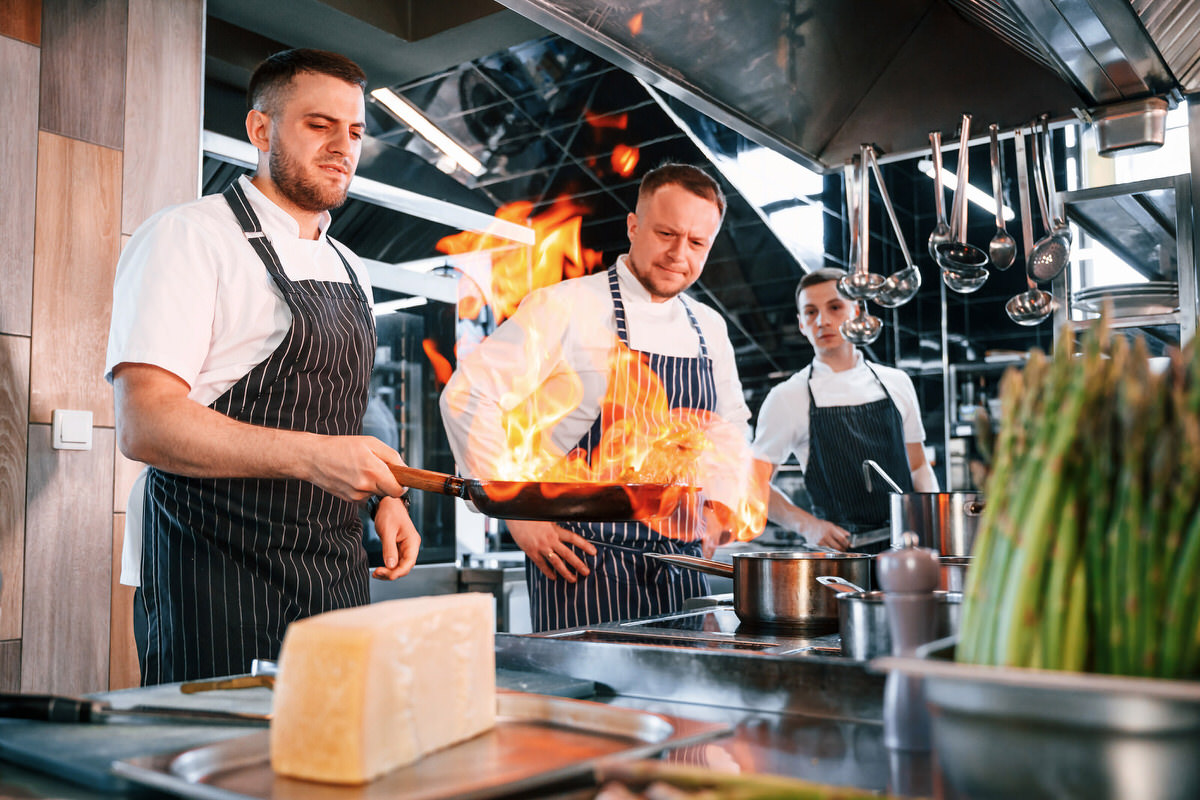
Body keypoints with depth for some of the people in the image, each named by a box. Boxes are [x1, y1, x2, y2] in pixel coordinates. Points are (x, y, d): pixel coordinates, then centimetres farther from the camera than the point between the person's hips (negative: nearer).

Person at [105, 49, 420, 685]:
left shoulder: (349, 272, 17)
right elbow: (143, 425, -18)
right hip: (214, 578, -6)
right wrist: (310, 455, -29)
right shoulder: (188, 236, -7)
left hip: (336, 574, 7)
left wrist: (384, 496, 6)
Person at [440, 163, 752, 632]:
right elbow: (468, 397, -12)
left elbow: (731, 429, 26)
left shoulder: (710, 329, 11)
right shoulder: (564, 307, -8)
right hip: (585, 563, -5)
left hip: (684, 565, 6)